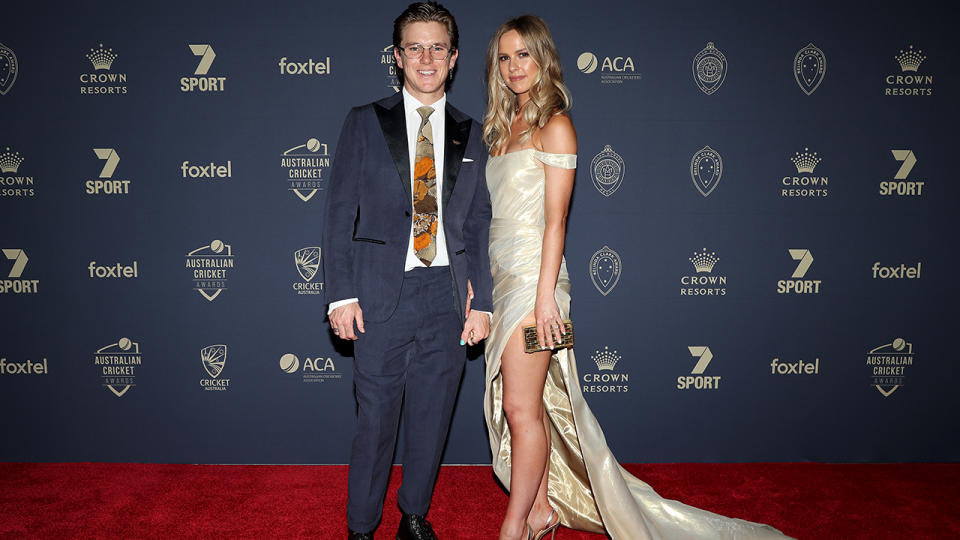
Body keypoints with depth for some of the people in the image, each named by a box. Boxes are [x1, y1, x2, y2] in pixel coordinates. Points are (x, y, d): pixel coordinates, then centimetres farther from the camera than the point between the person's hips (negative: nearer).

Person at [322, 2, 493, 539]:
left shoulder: (471, 135, 10)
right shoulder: (365, 123, 5)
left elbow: (480, 224, 9)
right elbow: (340, 213, 1)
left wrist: (481, 302, 2)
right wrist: (342, 294, -7)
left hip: (448, 295, 2)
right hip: (382, 293, -2)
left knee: (432, 416, 11)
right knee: (376, 418, 5)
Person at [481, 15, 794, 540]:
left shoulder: (554, 125, -5)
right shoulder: (502, 127, 17)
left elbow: (555, 219, -12)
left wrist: (544, 295, -17)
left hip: (534, 275, -8)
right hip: (502, 278, 8)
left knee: (521, 407, -4)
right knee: (524, 403, 11)